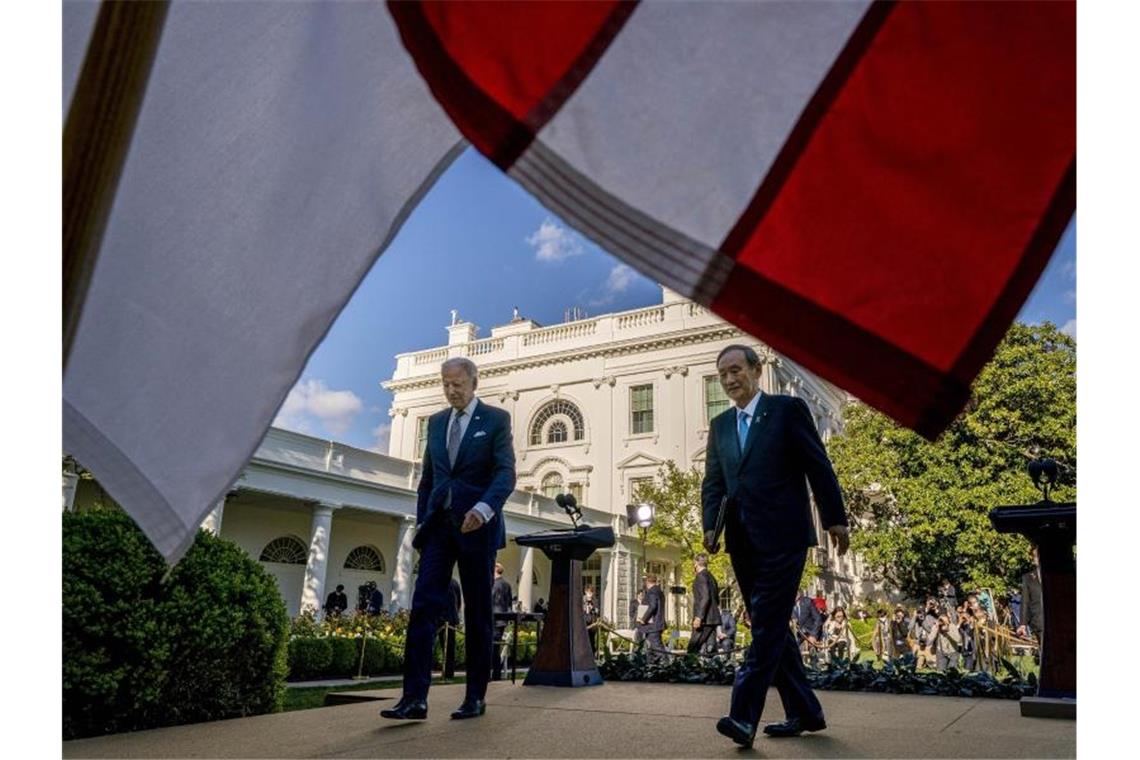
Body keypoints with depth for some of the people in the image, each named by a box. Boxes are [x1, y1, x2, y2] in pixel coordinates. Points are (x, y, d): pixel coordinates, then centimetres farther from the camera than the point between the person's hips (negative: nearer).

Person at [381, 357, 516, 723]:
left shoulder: (496, 419, 0)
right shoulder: (436, 421, 15)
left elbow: (506, 473, -11)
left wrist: (484, 508, -27)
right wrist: (421, 521, 11)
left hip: (476, 525, -4)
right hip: (439, 525, 4)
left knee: (477, 612, 3)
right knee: (423, 606, -8)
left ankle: (476, 696, 12)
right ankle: (415, 698, -9)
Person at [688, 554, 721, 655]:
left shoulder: (701, 576, -9)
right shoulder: (711, 576, 18)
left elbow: (705, 597, -19)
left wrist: (698, 617, -22)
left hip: (704, 619, -9)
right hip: (713, 617, 9)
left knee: (694, 648, -8)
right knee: (710, 647, 6)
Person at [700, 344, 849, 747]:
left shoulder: (788, 409, -1)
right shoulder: (720, 424, 15)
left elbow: (818, 466, -3)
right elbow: (713, 482, 13)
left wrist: (835, 519, -5)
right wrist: (710, 525, -1)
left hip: (782, 537, -6)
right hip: (743, 542, 7)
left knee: (767, 625, -9)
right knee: (770, 626, 11)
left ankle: (744, 716, -9)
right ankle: (803, 711, 22)